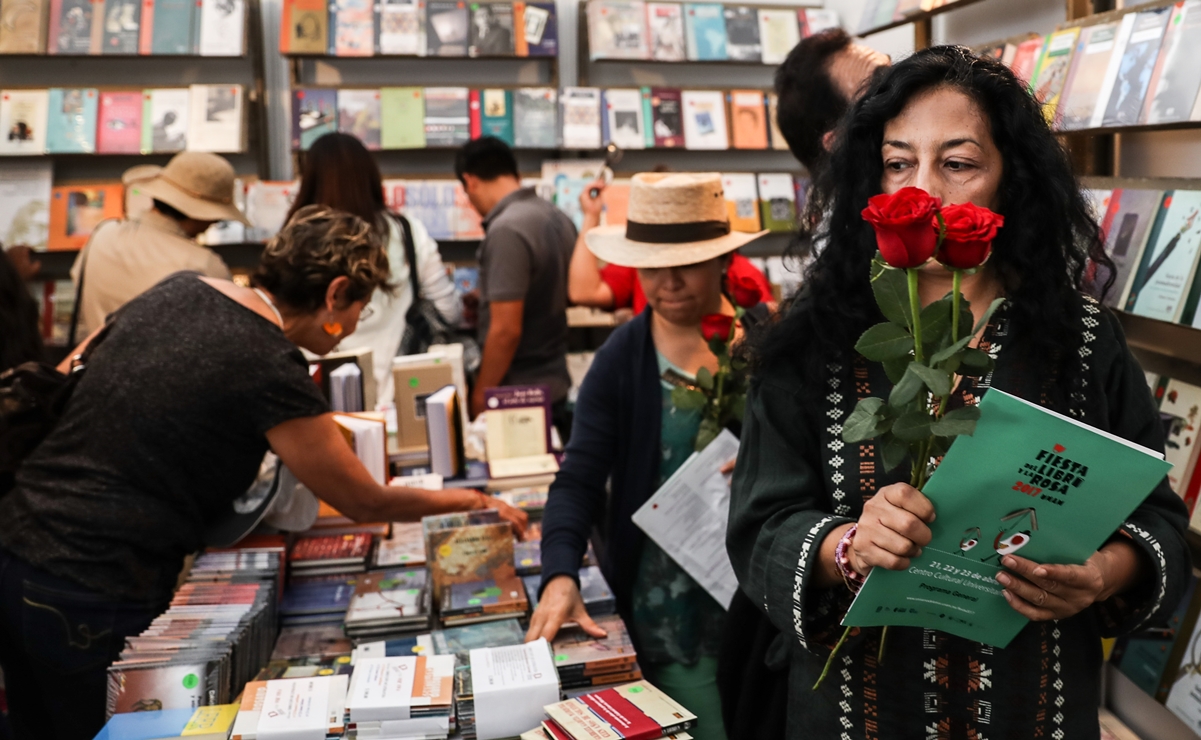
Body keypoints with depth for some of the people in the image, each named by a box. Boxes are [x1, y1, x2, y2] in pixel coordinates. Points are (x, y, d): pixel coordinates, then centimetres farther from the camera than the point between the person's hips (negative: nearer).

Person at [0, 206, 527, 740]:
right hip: (94, 596, -8)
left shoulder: (177, 290, 4)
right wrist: (476, 501, 6)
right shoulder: (271, 371, -18)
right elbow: (366, 503, -7)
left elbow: (63, 379, 18)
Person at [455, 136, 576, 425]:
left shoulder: (506, 231, -20)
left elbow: (506, 330, -22)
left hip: (518, 392, -9)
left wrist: (479, 399, -13)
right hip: (556, 382, 9)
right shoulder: (557, 217, 7)